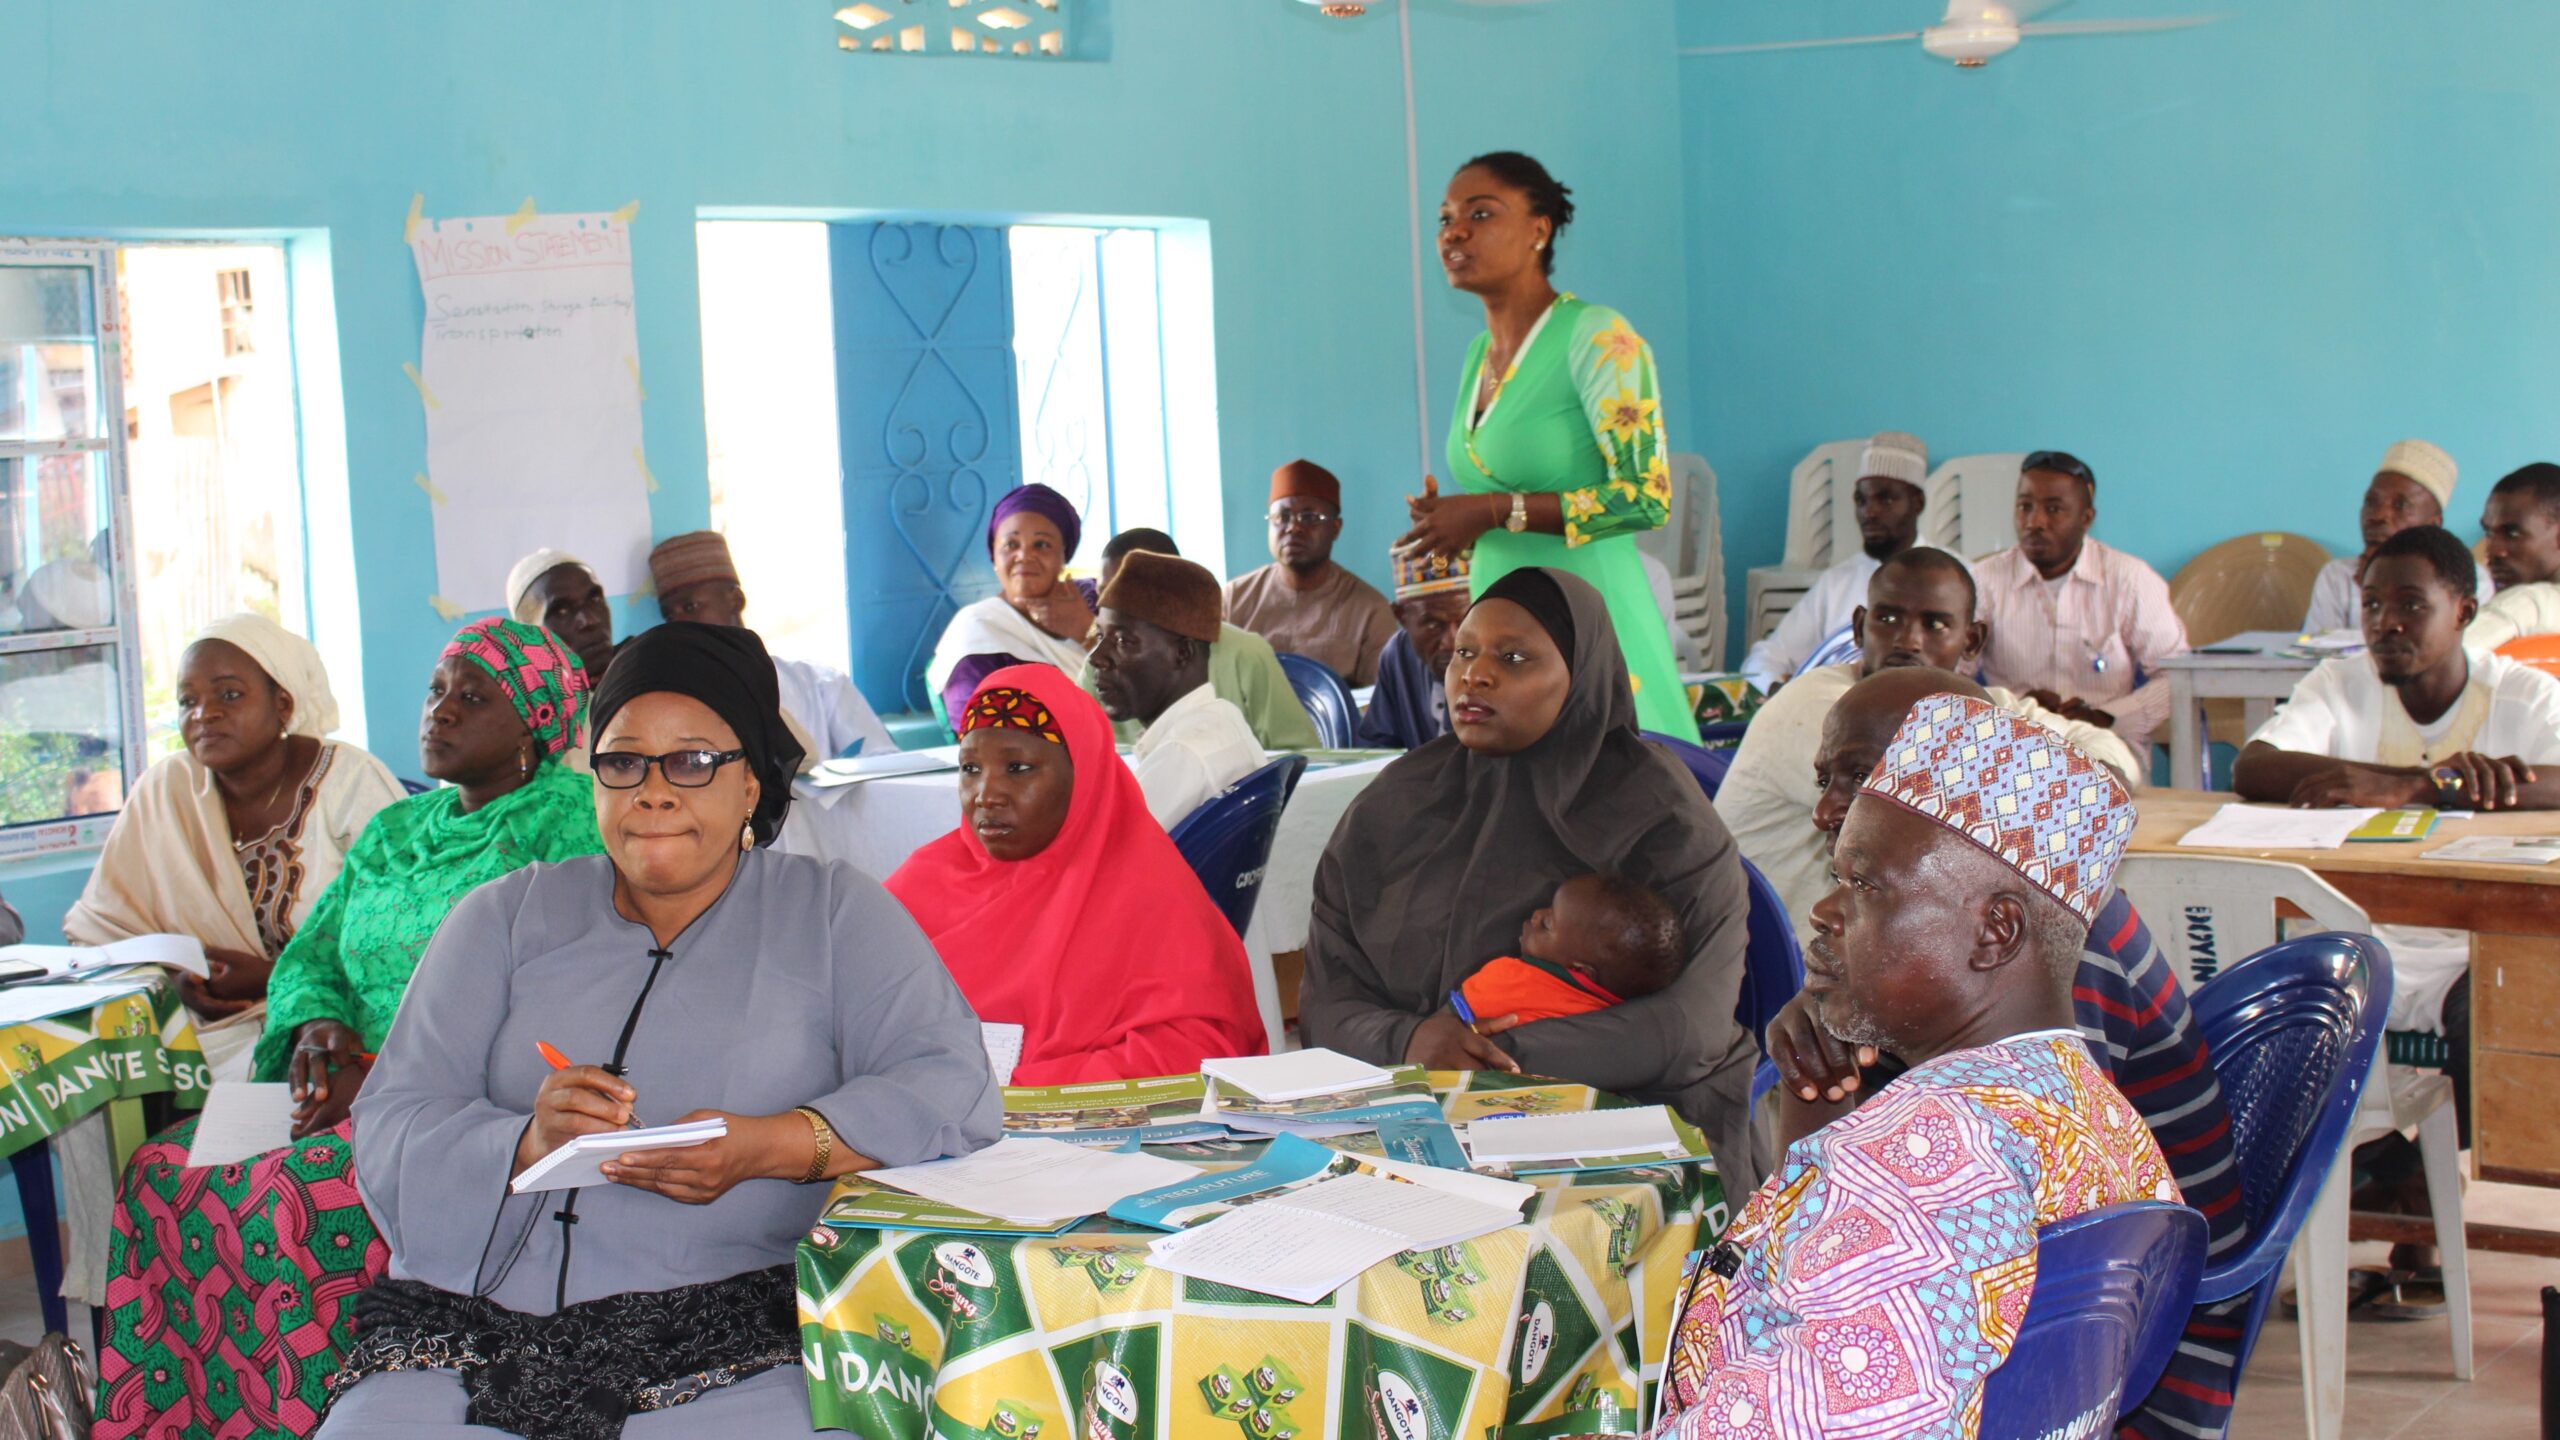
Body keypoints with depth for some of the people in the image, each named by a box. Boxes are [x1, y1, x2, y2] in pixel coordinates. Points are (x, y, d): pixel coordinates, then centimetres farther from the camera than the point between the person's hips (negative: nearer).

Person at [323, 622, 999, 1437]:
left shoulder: (832, 911, 13)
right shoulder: (506, 916, 18)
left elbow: (954, 1088, -1)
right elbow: (388, 1132, 8)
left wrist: (768, 1146, -17)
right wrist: (529, 1143, -14)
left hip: (727, 1336, -2)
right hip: (467, 1331, 2)